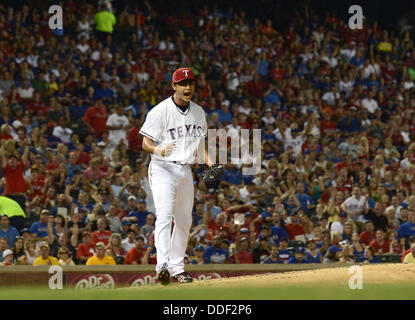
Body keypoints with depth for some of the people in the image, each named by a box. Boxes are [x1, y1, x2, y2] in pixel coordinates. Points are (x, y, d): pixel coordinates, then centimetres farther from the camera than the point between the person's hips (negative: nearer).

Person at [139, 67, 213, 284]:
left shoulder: (198, 112, 10)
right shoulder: (160, 111, -10)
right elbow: (146, 143, -12)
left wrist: (208, 159, 2)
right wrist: (159, 150, -34)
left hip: (186, 170, 7)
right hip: (163, 168, -7)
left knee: (184, 220, 10)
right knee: (164, 214, -22)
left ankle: (177, 268, 20)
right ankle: (162, 265, -33)